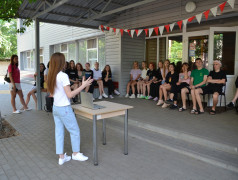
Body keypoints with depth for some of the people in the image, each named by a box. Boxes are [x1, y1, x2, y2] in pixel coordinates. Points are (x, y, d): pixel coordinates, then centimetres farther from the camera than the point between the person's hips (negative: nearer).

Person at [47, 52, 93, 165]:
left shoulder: (51, 76, 4)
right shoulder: (63, 76, -20)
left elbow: (51, 93, 13)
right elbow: (69, 95, -20)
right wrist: (83, 86, -19)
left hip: (55, 108, 8)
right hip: (64, 108, -8)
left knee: (59, 132, 13)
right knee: (75, 131, 9)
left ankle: (61, 157, 22)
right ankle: (75, 153, 24)